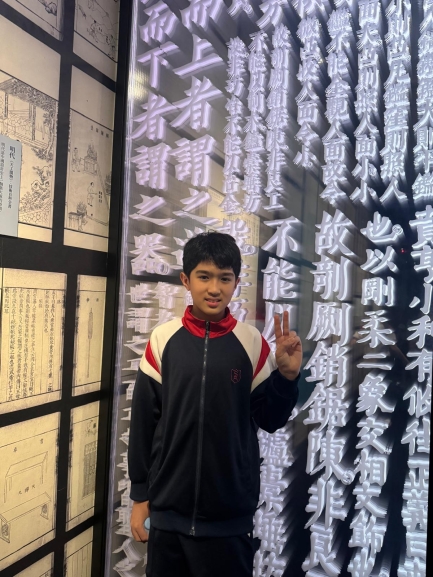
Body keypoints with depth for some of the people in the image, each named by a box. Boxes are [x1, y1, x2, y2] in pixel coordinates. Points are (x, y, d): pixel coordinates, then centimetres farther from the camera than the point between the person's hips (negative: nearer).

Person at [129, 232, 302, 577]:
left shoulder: (252, 342, -6)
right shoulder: (163, 339, -6)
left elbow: (270, 420, 0)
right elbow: (143, 421, 0)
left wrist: (287, 375, -16)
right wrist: (140, 495, 4)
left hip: (230, 516, 0)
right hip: (167, 510, 1)